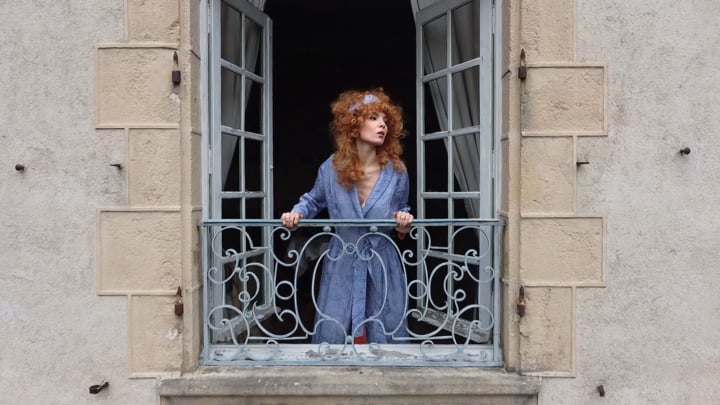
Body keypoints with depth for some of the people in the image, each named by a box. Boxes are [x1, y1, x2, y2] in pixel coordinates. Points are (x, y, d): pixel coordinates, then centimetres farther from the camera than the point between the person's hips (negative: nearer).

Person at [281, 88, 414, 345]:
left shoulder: (396, 170, -9)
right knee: (332, 334, 9)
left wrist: (403, 225, -13)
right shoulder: (331, 168, -9)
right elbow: (313, 201, 10)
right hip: (341, 265, 0)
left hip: (382, 267, 0)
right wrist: (296, 214, -9)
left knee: (384, 335, 12)